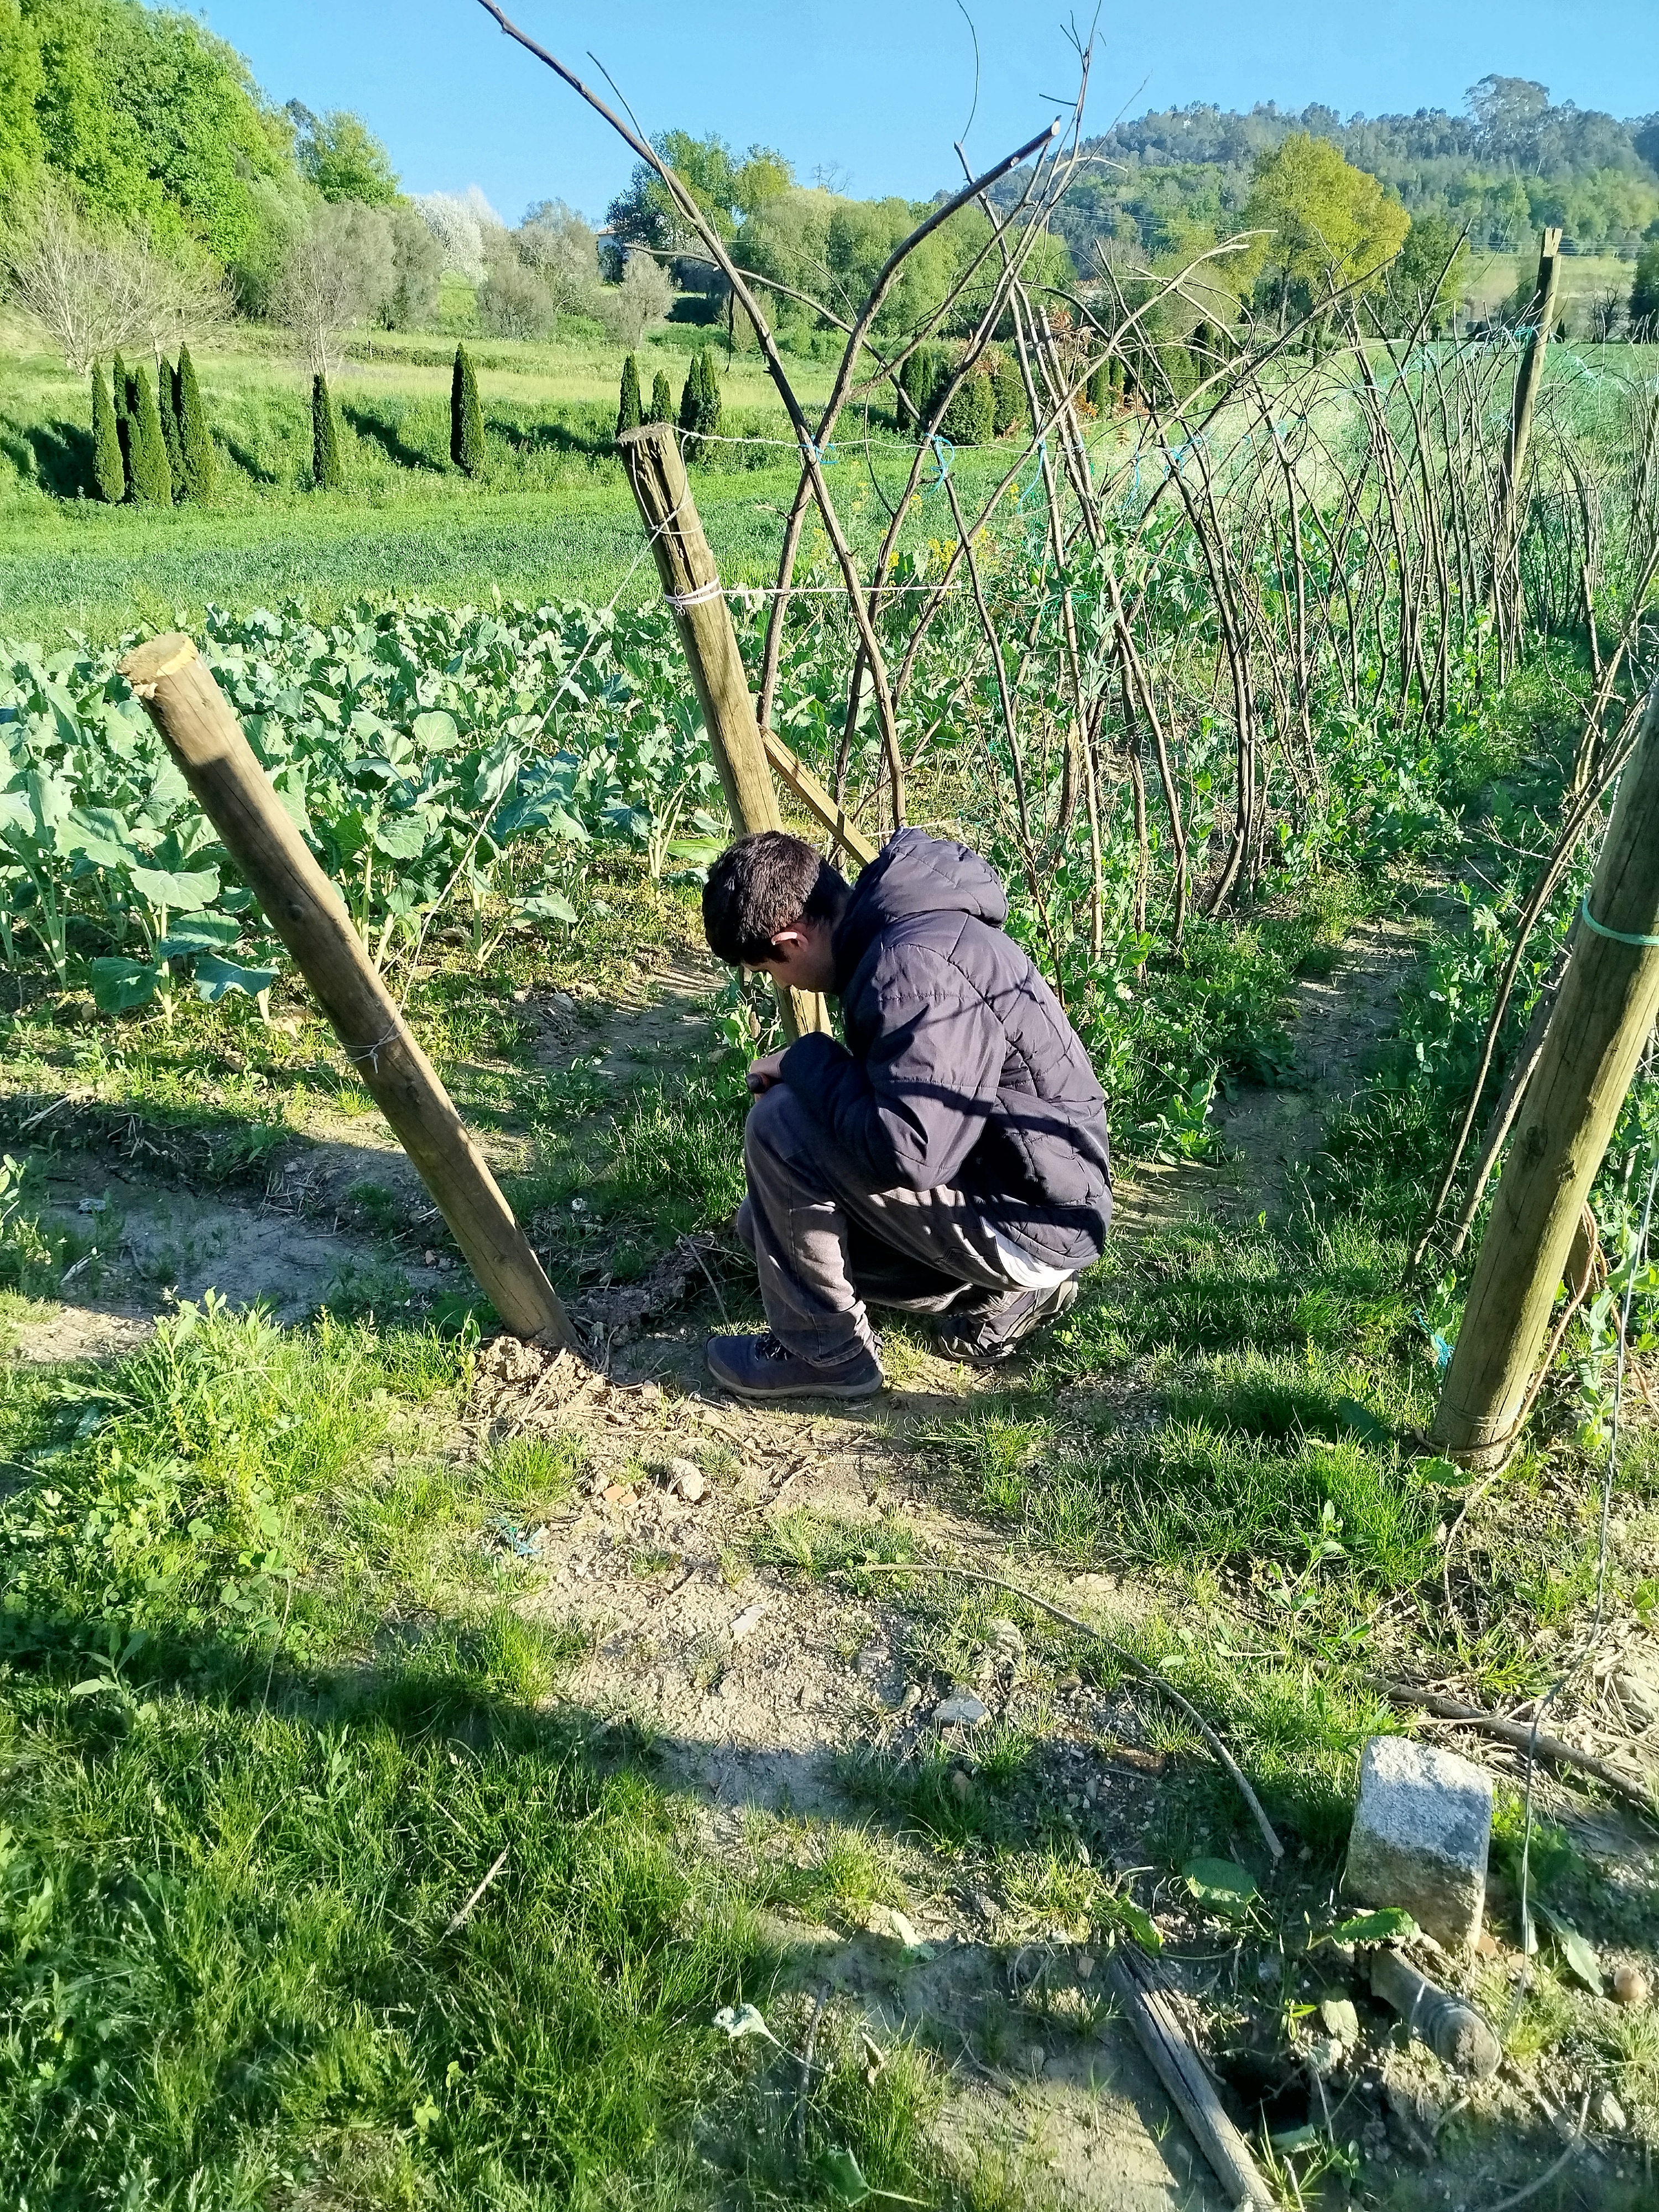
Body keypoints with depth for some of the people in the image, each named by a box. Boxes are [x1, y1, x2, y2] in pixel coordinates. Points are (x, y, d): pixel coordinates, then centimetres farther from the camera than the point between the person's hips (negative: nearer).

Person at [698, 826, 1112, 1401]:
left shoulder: (917, 966, -28)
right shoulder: (895, 927, 4)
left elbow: (907, 1151, -33)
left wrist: (804, 1063, -20)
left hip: (1032, 1222, -10)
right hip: (998, 1180, 10)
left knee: (779, 1128, -18)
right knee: (768, 1221, 14)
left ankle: (824, 1354, -1)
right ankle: (995, 1293, 14)